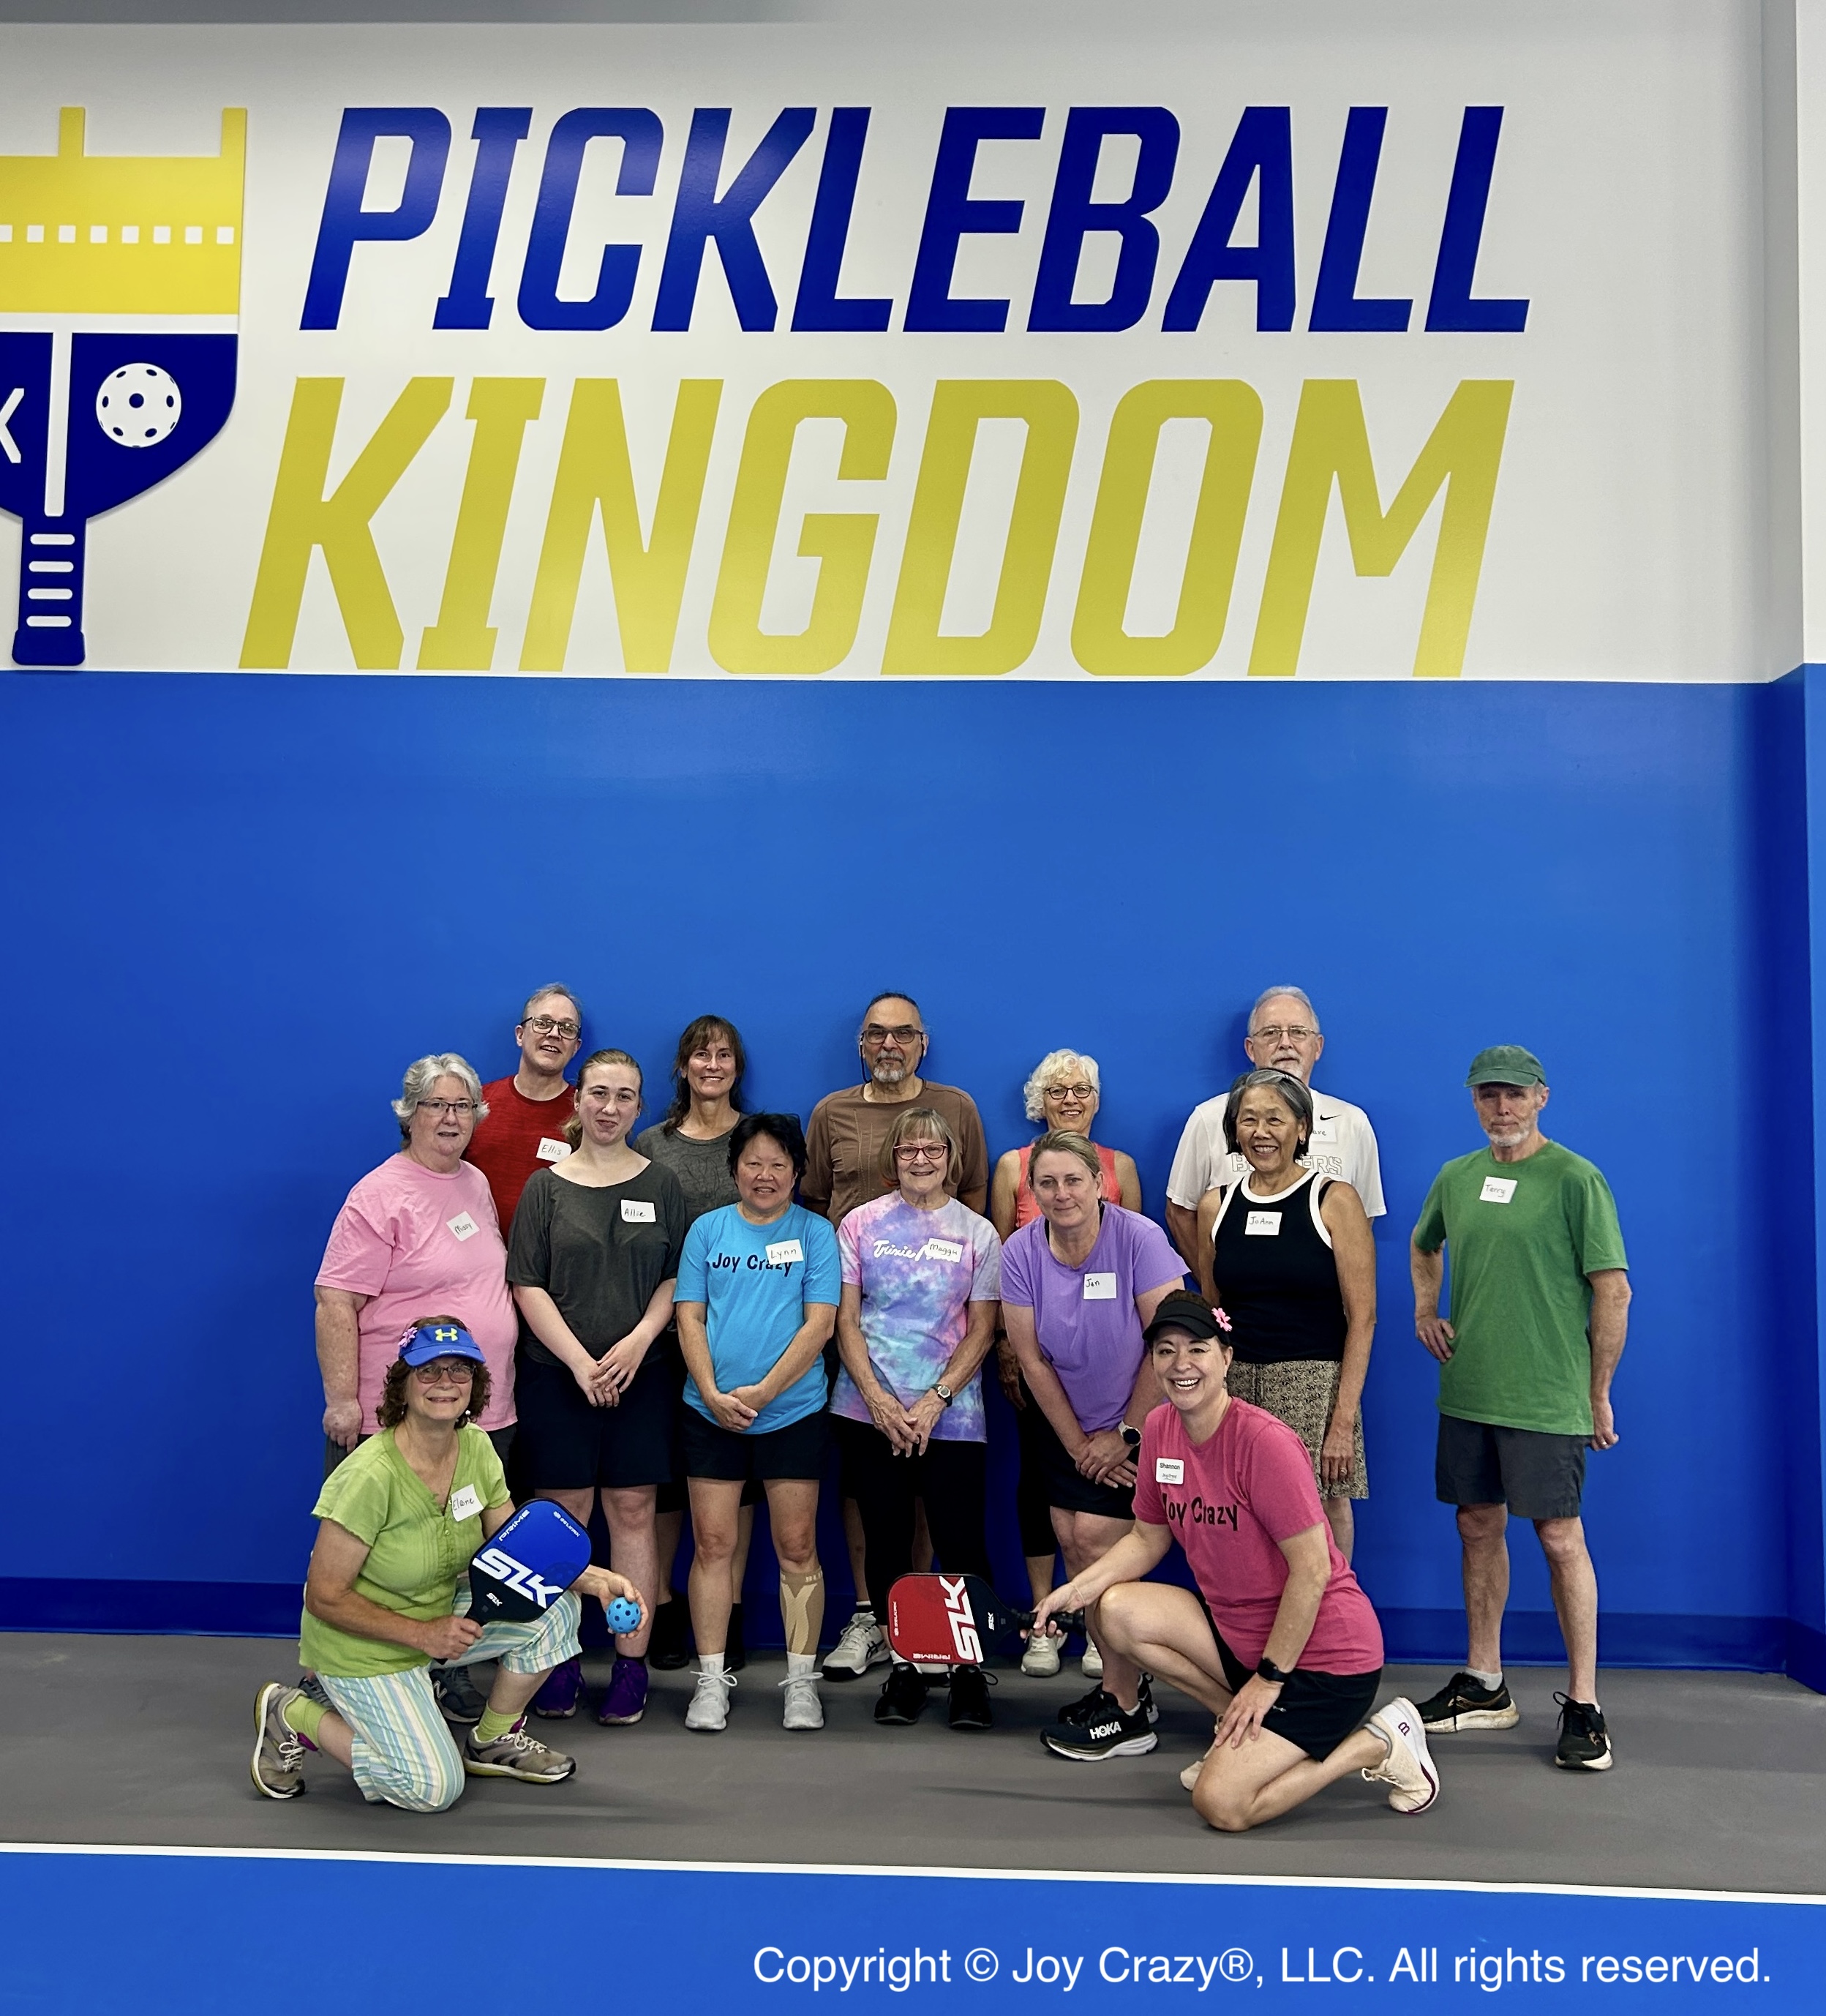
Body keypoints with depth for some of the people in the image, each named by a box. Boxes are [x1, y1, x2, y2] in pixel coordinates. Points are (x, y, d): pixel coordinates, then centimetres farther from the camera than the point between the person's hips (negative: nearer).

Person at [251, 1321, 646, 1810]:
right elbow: (325, 1598, -22)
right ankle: (293, 1716, 8)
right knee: (435, 1788, -11)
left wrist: (594, 1578, -19)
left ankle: (492, 1741, 10)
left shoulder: (477, 1448, -8)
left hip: (442, 1613, 7)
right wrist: (424, 1635, -23)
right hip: (363, 1647, -6)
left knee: (555, 1607, -11)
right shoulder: (371, 1475, -29)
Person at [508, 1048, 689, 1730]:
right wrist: (579, 1361, -11)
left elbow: (677, 1279, 5)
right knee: (566, 1513, 3)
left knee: (632, 1512, 3)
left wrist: (637, 1342, -10)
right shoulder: (545, 1186, 3)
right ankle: (560, 1661, 13)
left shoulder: (661, 1185, 7)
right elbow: (528, 1286, -2)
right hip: (556, 1374, -1)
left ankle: (631, 1662, 9)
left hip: (639, 1374, 1)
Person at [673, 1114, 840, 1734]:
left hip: (793, 1412, -1)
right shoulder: (707, 1229, 6)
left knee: (797, 1548, 3)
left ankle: (801, 1680, 13)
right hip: (712, 1416, 1)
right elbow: (689, 1318, 3)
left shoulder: (815, 1233, 1)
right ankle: (711, 1680, 13)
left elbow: (819, 1323, -6)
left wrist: (761, 1392, -14)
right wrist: (713, 1395, -11)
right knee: (713, 1545, 4)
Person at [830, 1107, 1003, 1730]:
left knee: (960, 1543, -4)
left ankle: (968, 1668, 10)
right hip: (870, 1411, 1)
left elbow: (981, 1330, 1)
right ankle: (903, 1667, 18)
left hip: (951, 1414, -1)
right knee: (886, 1542, 6)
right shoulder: (861, 1224, 5)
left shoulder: (977, 1233, 4)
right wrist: (877, 1398, -8)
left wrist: (935, 1401, -10)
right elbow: (846, 1321, 3)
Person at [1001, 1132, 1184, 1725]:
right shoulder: (1021, 1252, -10)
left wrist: (1125, 1435, -13)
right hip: (1066, 1426, 4)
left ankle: (1124, 1697, 1)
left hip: (1136, 1423, -4)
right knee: (1070, 1539, -3)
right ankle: (1110, 1665, 16)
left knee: (1096, 1537, -11)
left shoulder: (1139, 1239, -20)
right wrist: (1077, 1444, -4)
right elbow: (1032, 1359, -5)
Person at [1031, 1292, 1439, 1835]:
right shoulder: (1160, 1429, -1)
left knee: (1221, 1805, -17)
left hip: (1324, 1655, -7)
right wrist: (1076, 1589, -4)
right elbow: (1149, 1538, 10)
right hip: (1239, 1630, 7)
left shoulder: (1263, 1441, -23)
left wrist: (1268, 1679, -17)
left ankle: (1377, 1743, 3)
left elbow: (1312, 1570, -21)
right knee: (1119, 1609, -11)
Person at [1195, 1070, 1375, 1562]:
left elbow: (1362, 1316, -6)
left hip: (1314, 1387, -3)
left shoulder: (1335, 1200, -2)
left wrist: (1344, 1420, -12)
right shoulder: (1216, 1206, 9)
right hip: (1235, 1384, 3)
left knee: (1324, 1513, -5)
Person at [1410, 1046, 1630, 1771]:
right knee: (1479, 1528, 13)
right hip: (1467, 1391, 6)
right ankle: (1484, 1686, 25)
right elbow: (1424, 1245, 29)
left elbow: (1614, 1290, -9)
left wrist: (1599, 1394, -7)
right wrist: (1426, 1309, 12)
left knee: (1560, 1538, -3)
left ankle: (1583, 1705, 7)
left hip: (1547, 1398, -6)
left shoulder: (1575, 1179, -8)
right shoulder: (1455, 1178, 9)